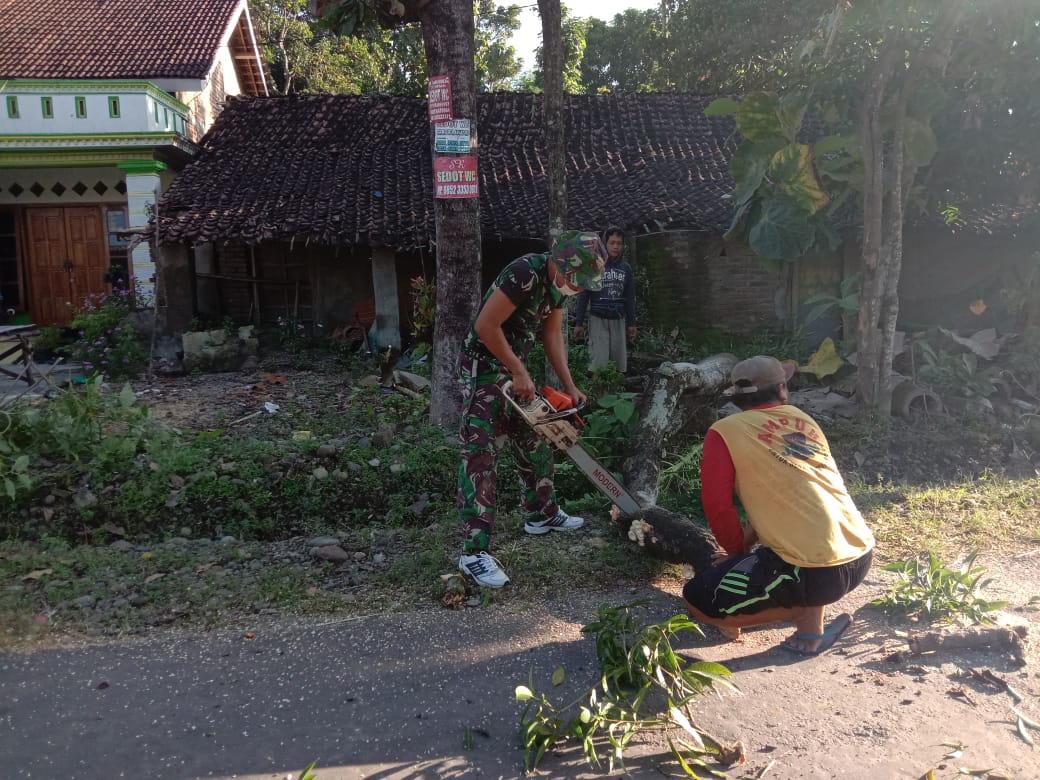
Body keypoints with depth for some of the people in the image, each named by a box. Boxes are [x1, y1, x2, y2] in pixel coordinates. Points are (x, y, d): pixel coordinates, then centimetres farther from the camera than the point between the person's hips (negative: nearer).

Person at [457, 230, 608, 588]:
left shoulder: (559, 282, 4)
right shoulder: (525, 274, -25)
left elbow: (553, 335, 10)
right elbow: (486, 325, -25)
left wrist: (569, 386, 4)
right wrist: (520, 373, -19)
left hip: (512, 367, 10)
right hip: (483, 367, -9)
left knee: (534, 442, 19)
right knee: (480, 455, -11)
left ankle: (542, 514, 37)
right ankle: (475, 552, -10)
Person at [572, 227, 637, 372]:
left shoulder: (626, 268, 8)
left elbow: (630, 297, 14)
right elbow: (583, 295, -3)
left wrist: (632, 323, 11)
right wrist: (579, 323, -6)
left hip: (618, 320, 4)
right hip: (598, 319, -4)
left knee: (619, 362, 4)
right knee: (599, 362, -9)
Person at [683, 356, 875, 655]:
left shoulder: (724, 432, -3)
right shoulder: (804, 420, 16)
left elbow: (717, 507, -3)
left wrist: (738, 551, 15)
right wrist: (748, 543, 28)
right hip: (861, 555, 7)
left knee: (698, 599, 2)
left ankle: (808, 615, 0)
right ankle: (813, 610, 15)